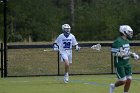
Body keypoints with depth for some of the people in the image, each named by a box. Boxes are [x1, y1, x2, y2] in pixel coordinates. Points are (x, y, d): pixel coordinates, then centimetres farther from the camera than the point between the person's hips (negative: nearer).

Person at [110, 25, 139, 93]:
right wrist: (124, 54, -28)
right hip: (119, 64, -8)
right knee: (123, 81, -7)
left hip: (126, 64, 8)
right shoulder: (118, 41, -18)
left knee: (129, 80, 2)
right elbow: (114, 53, -22)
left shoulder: (127, 41, 10)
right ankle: (113, 86, 22)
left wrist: (133, 55, 8)